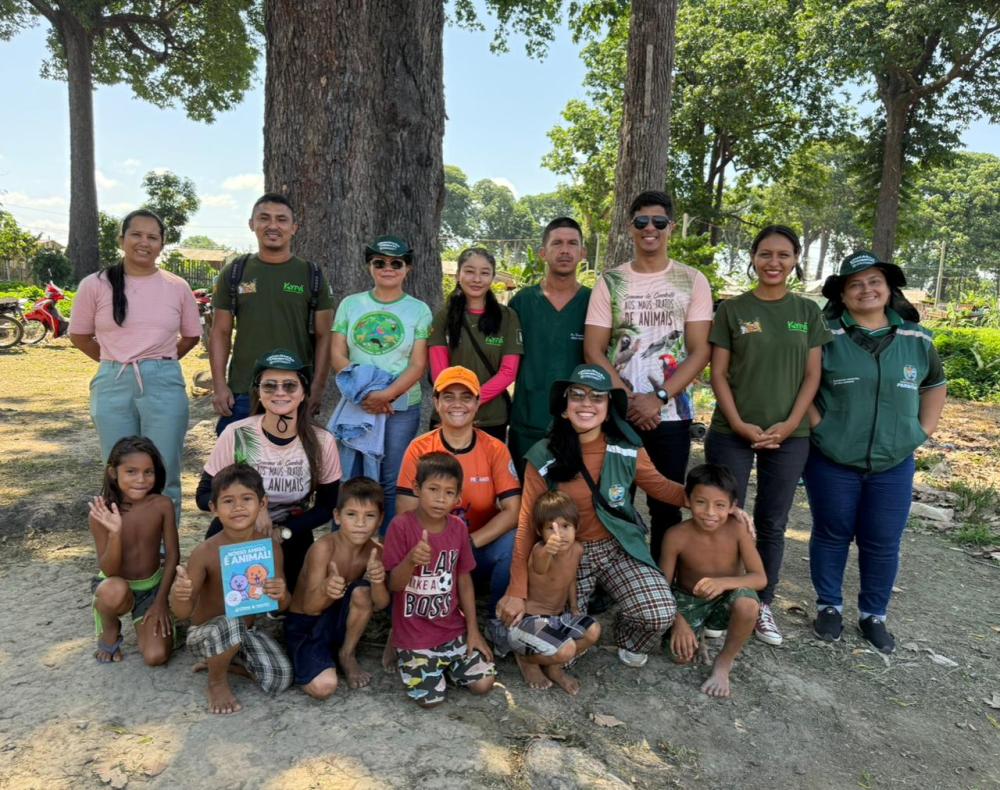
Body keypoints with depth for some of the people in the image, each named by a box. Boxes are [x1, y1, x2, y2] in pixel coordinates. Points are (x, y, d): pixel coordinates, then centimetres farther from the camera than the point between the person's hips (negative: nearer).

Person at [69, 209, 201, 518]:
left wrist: (159, 362, 9)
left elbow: (191, 336, 14)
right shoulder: (95, 285, 0)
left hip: (164, 384, 0)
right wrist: (116, 363, 9)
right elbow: (79, 335, 10)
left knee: (164, 477, 5)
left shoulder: (177, 287, 2)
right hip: (113, 385, 0)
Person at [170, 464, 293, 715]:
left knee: (280, 679, -17)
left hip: (248, 632, 4)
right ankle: (217, 681, -4)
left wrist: (282, 595, -27)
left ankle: (219, 661, 11)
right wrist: (178, 594, -41)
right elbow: (182, 612, -18)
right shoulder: (206, 552, -20)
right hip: (205, 633, -4)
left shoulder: (270, 547, -10)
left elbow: (281, 606, -2)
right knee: (230, 625, -37)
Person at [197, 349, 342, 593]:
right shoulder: (236, 434, -17)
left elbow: (326, 507, -3)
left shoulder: (322, 442, -15)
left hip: (291, 539, 1)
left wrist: (284, 531, -16)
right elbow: (204, 495, -9)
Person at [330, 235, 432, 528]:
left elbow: (418, 364, -4)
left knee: (392, 482, 5)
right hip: (356, 404, 2)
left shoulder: (419, 310, 3)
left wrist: (387, 394, -18)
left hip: (402, 408, -1)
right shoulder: (350, 304, 7)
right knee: (350, 479, 5)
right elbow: (338, 355, 3)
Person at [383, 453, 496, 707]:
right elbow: (394, 585, -15)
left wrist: (473, 629, 3)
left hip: (453, 628, 4)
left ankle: (445, 665, 24)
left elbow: (464, 580, 5)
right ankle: (403, 654, 19)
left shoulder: (458, 528, -3)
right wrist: (411, 560, -36)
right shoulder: (401, 525, -17)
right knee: (430, 698, -9)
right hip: (414, 634, -4)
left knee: (483, 683, -3)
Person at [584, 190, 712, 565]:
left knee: (666, 507, 8)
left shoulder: (693, 281, 4)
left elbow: (700, 351, -2)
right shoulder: (610, 282, 5)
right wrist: (628, 400, -11)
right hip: (618, 414, 0)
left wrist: (658, 398, -13)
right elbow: (593, 351, -1)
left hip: (671, 414, 0)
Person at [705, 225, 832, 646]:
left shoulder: (808, 312, 7)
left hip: (789, 436, 2)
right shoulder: (732, 309, 1)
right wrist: (738, 423, -12)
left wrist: (789, 425, -8)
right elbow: (718, 373, -2)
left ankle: (762, 605, 23)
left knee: (772, 524, 10)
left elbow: (812, 375, 4)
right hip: (732, 433, -2)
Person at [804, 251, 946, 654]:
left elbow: (935, 383, 19)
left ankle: (873, 614, 27)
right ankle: (829, 606, 26)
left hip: (894, 464, 3)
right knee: (831, 534, 10)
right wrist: (816, 423, -9)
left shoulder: (916, 339, 5)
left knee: (883, 542, 10)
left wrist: (925, 429, 9)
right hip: (831, 461, -2)